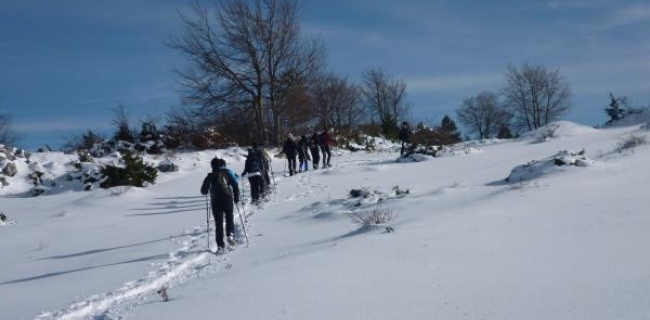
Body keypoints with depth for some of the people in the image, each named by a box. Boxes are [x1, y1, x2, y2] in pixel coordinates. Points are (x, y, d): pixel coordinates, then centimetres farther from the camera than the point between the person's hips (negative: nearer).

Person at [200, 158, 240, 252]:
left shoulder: (210, 176, 7)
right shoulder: (227, 173, 6)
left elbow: (203, 191, 8)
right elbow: (235, 186, -1)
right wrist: (236, 198, 7)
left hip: (215, 201, 1)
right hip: (227, 199, -1)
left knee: (218, 222, 5)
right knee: (229, 218, 18)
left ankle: (220, 245, -1)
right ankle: (230, 235, -8)